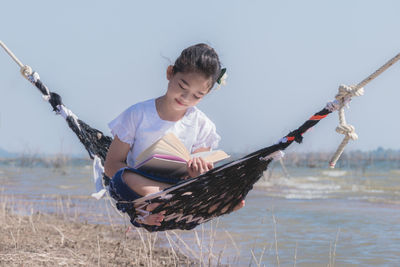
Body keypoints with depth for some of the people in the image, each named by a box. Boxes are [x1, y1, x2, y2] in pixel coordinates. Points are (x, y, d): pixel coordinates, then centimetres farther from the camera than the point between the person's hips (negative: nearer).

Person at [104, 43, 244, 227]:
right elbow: (111, 165, -4)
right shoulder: (138, 115, -1)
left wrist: (198, 171, -25)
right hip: (139, 189, -2)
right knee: (121, 180, -36)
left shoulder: (203, 126, 7)